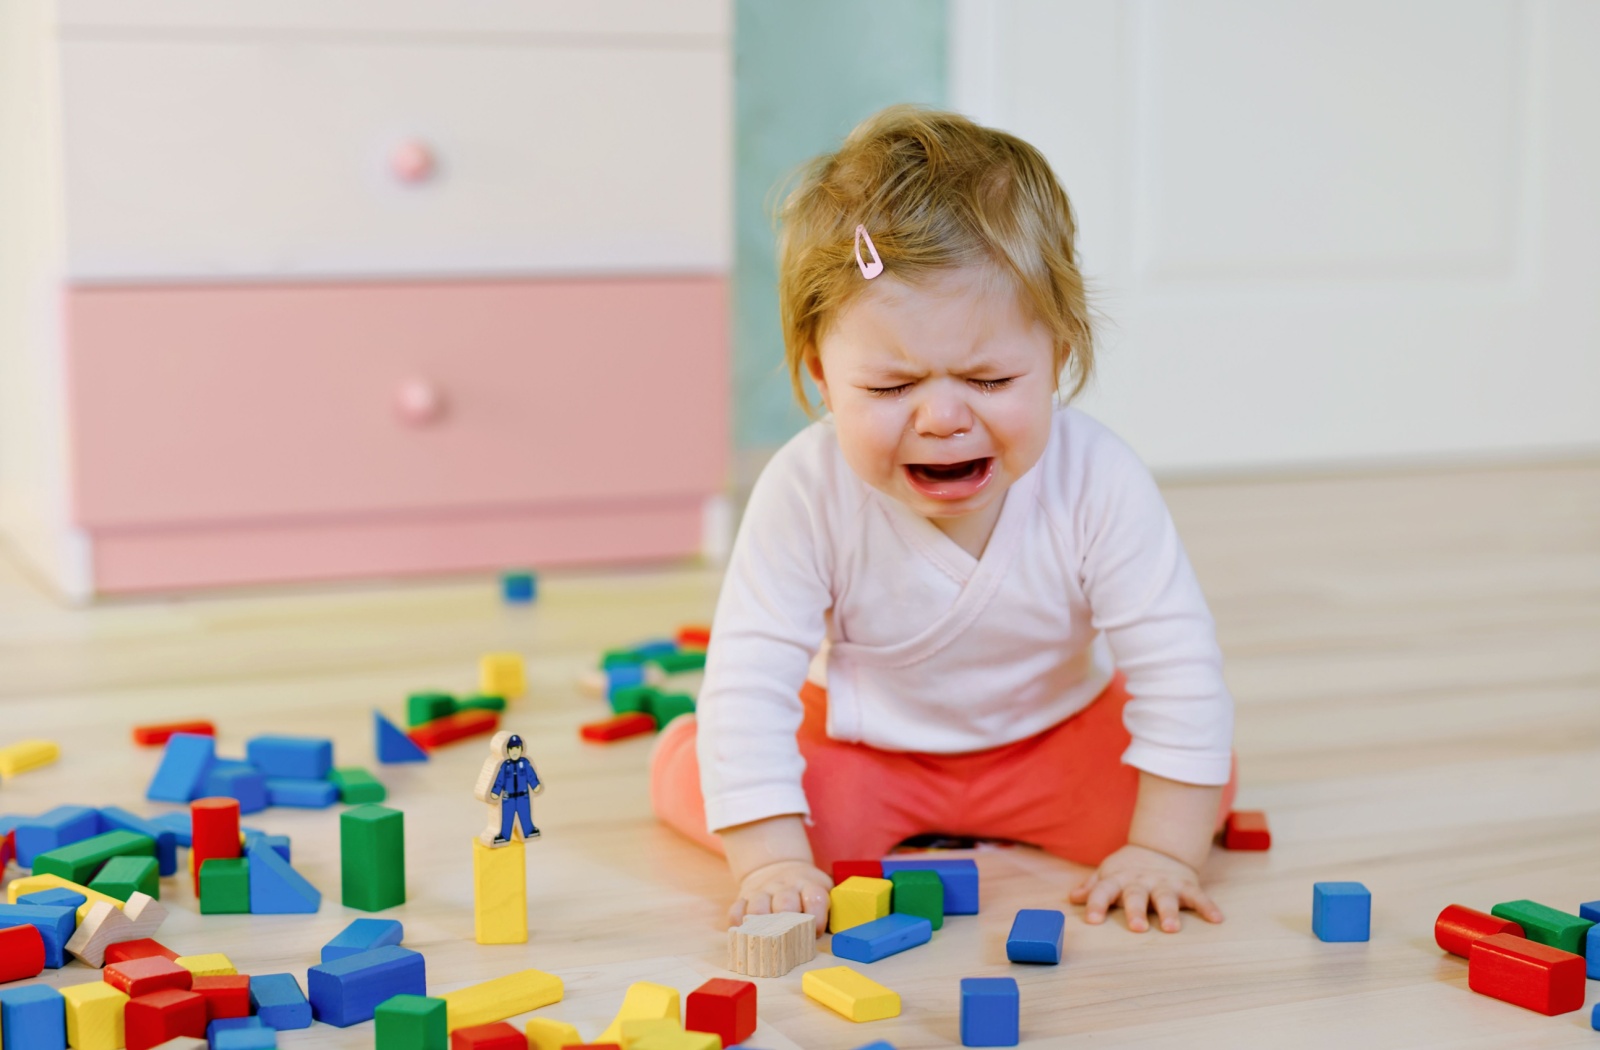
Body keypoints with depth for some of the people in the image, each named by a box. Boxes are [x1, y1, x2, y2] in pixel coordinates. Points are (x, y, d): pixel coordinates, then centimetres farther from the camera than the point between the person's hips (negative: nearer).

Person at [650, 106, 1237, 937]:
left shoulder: (1098, 486, -29)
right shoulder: (807, 494, -30)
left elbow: (1179, 673, -23)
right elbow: (749, 682, -27)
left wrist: (1163, 849, -25)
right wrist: (771, 859, -34)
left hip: (1057, 735, 1)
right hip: (863, 742, -1)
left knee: (1208, 780, -18)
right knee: (687, 771, -22)